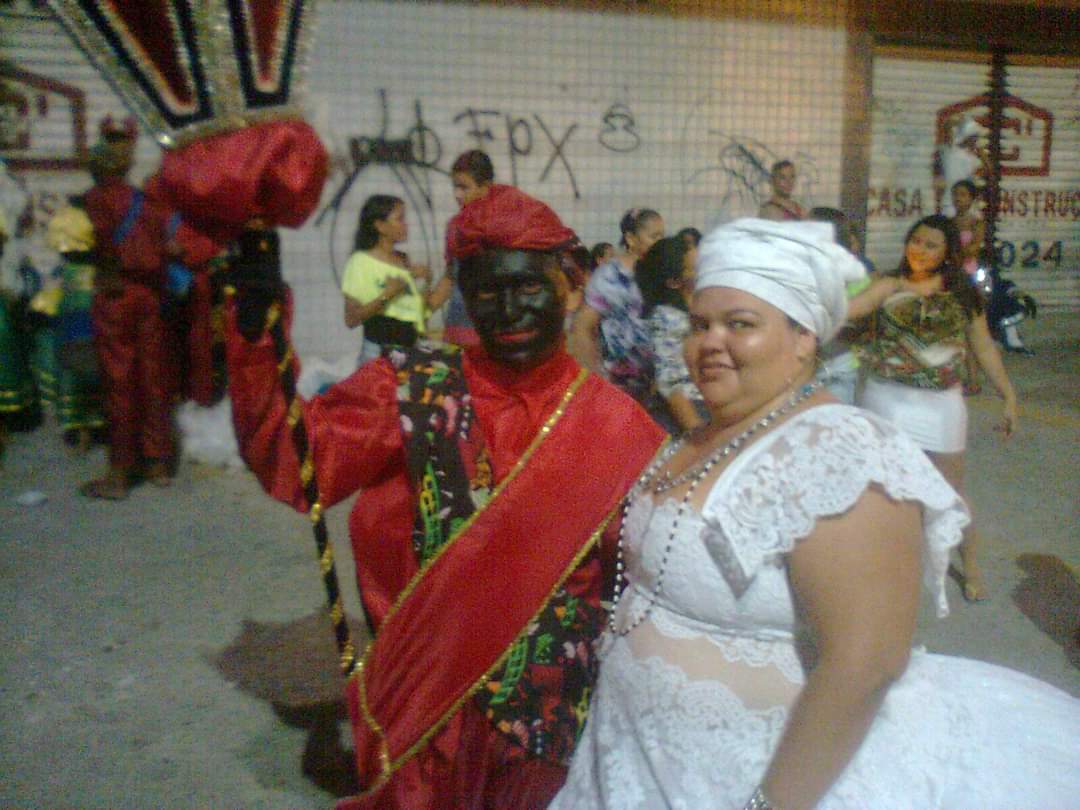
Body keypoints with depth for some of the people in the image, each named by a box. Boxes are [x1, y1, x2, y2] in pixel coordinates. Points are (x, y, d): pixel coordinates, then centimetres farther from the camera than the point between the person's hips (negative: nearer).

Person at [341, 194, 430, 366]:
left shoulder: (404, 261, 13)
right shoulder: (360, 262, -5)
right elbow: (351, 319, -12)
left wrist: (425, 281, 4)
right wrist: (385, 295, -17)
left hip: (411, 349, 5)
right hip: (379, 351, -5)